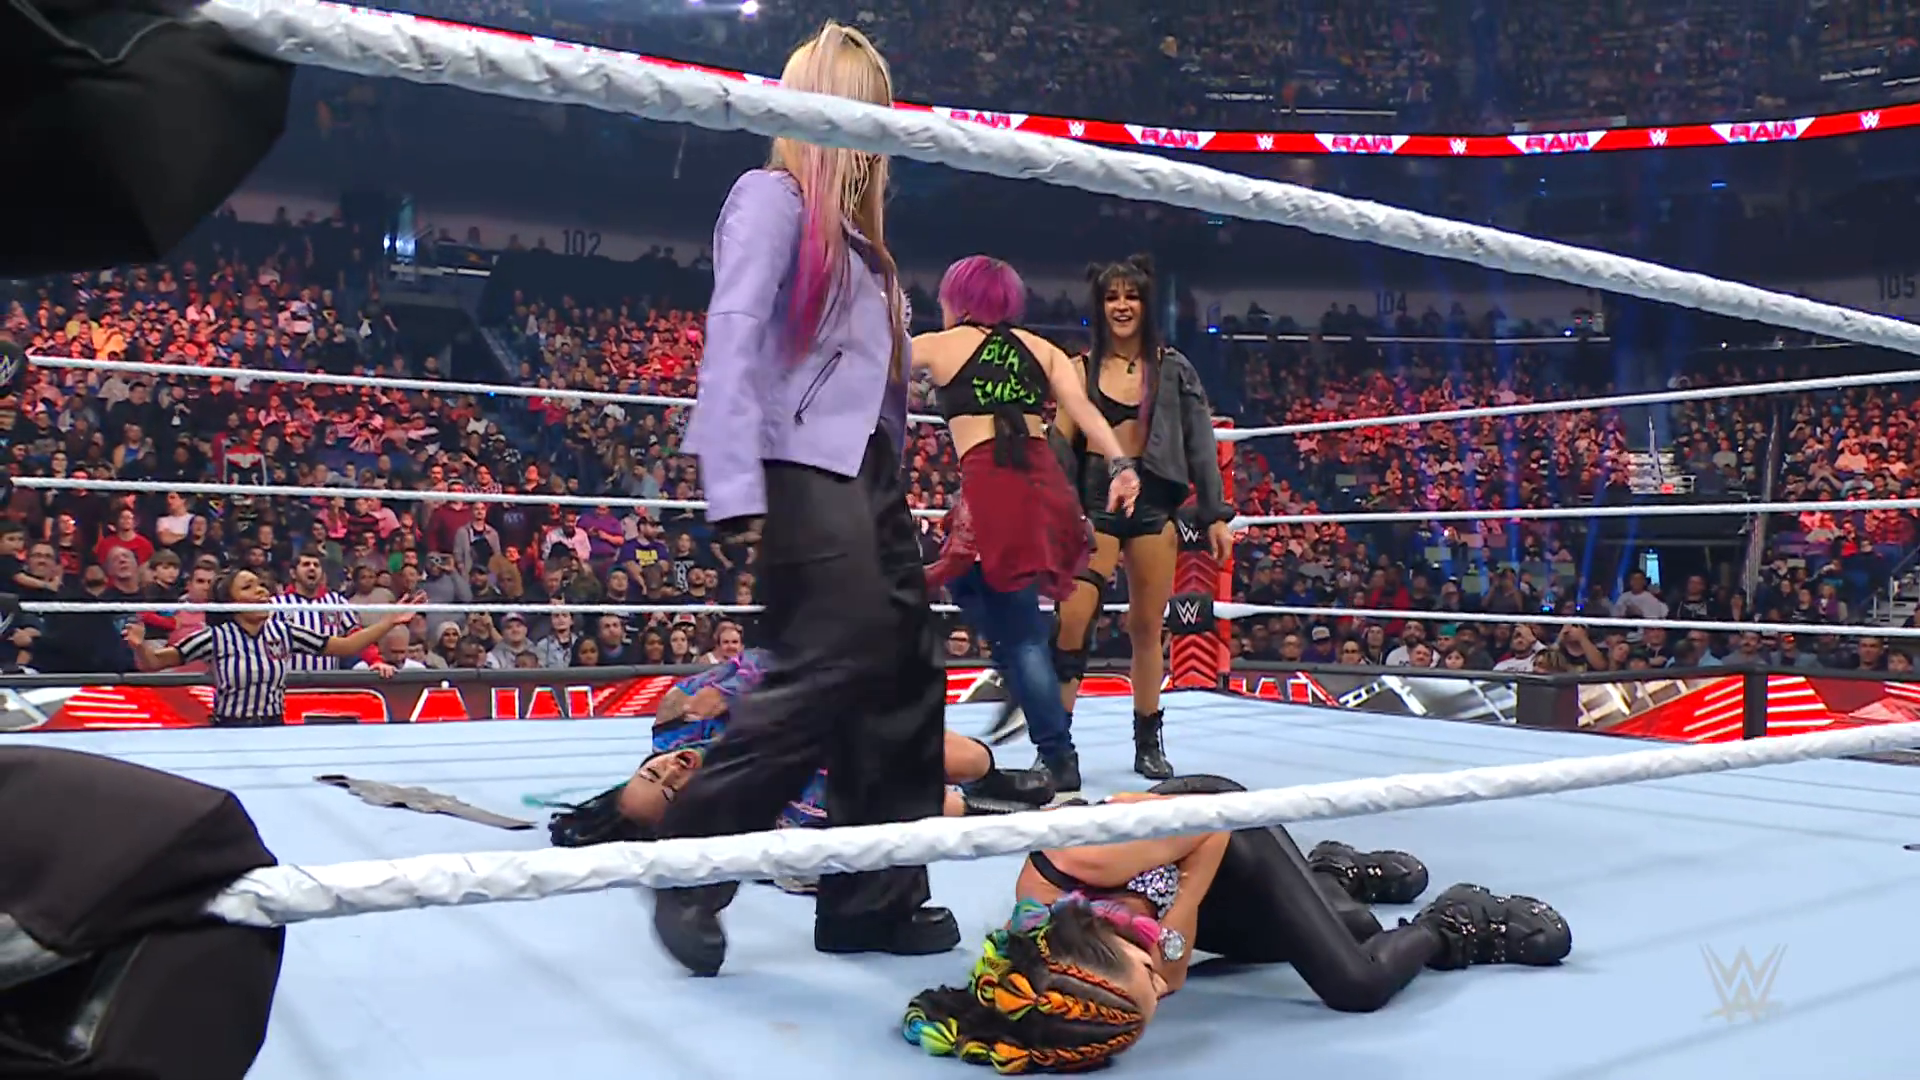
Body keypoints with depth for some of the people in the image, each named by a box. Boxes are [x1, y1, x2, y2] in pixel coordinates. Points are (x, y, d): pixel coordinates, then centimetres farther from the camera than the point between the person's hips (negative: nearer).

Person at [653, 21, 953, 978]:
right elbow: (732, 342, -13)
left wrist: (897, 478, 11)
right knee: (827, 672, -17)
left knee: (906, 681, 5)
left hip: (868, 473, 9)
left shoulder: (850, 226, 24)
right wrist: (737, 493, -22)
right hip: (806, 471, -9)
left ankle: (875, 898, 13)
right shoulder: (771, 195, -1)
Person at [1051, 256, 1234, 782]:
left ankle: (1149, 741, 19)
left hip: (1154, 500, 1)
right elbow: (1061, 444, 2)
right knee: (1071, 623, -11)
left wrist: (1216, 516, 0)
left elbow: (1199, 442, 4)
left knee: (1147, 628, 7)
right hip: (1095, 500, -1)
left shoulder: (1172, 368, 5)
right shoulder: (1081, 367, 3)